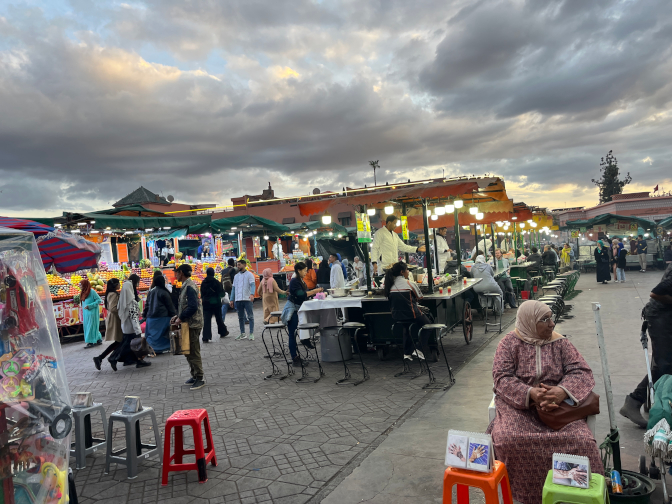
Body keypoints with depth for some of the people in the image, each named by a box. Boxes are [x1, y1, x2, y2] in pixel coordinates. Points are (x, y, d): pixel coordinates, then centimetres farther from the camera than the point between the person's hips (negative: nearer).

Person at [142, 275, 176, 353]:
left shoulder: (150, 291, 7)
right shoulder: (164, 292, -11)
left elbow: (147, 304, 14)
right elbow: (170, 306, -5)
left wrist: (144, 315, 23)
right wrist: (174, 315, 3)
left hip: (151, 317, 5)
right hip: (162, 317, -5)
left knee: (152, 334, 9)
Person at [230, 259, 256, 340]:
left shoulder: (249, 274, -1)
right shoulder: (236, 276, 17)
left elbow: (252, 285, -14)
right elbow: (233, 288, 17)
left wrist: (252, 294, -32)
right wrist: (232, 300, 11)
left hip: (247, 299, -6)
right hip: (238, 300, 6)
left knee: (250, 316, -4)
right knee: (240, 317, 10)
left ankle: (251, 334, -2)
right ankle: (242, 334, 18)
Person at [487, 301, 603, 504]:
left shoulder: (559, 342, 7)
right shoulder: (509, 343, -1)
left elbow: (581, 371, -3)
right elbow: (502, 378, -10)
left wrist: (562, 391, -25)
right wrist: (530, 393, -28)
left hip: (556, 401, 2)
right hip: (519, 403, -2)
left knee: (580, 439, -27)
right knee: (509, 439, -30)